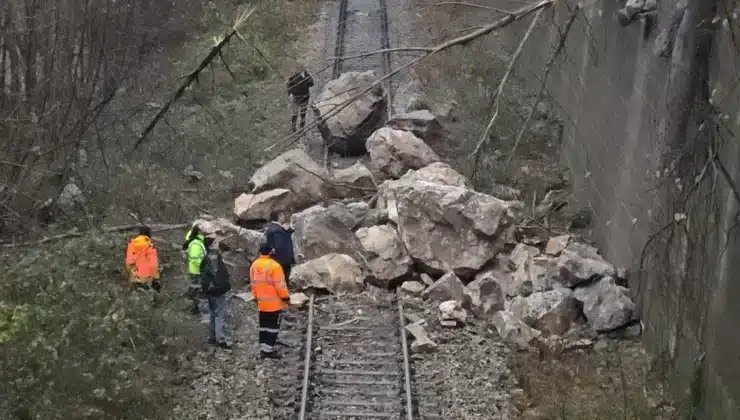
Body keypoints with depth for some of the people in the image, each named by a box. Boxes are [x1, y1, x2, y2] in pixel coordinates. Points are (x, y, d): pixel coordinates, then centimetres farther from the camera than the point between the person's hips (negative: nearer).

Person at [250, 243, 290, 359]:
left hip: (262, 303, 7)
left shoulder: (254, 265, 3)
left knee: (263, 326, 14)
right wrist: (286, 297, -7)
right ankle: (269, 350, -2)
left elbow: (253, 283, 11)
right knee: (273, 326, 0)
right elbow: (280, 284, -18)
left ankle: (263, 349, 17)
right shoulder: (274, 266, -20)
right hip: (275, 303, -7)